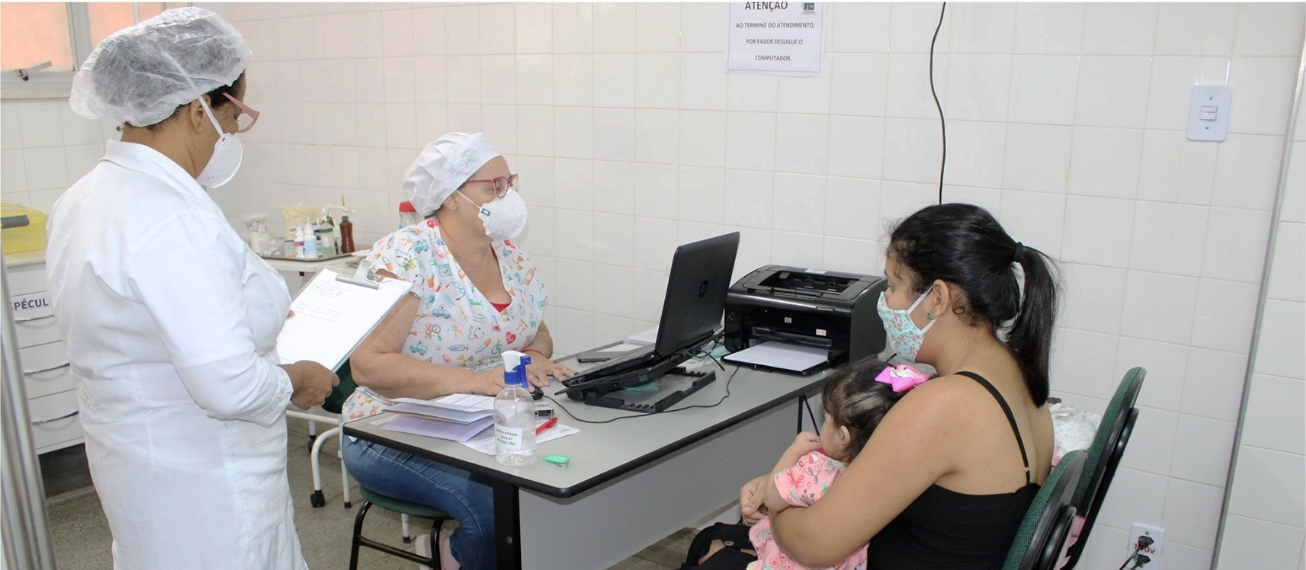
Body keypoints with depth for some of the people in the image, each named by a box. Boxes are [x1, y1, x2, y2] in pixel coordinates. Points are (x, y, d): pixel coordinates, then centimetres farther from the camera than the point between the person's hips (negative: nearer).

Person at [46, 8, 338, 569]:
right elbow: (230, 386, -31)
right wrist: (295, 379, -12)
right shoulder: (176, 221, -28)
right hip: (199, 482, -9)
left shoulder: (83, 200, 4)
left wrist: (249, 321, 16)